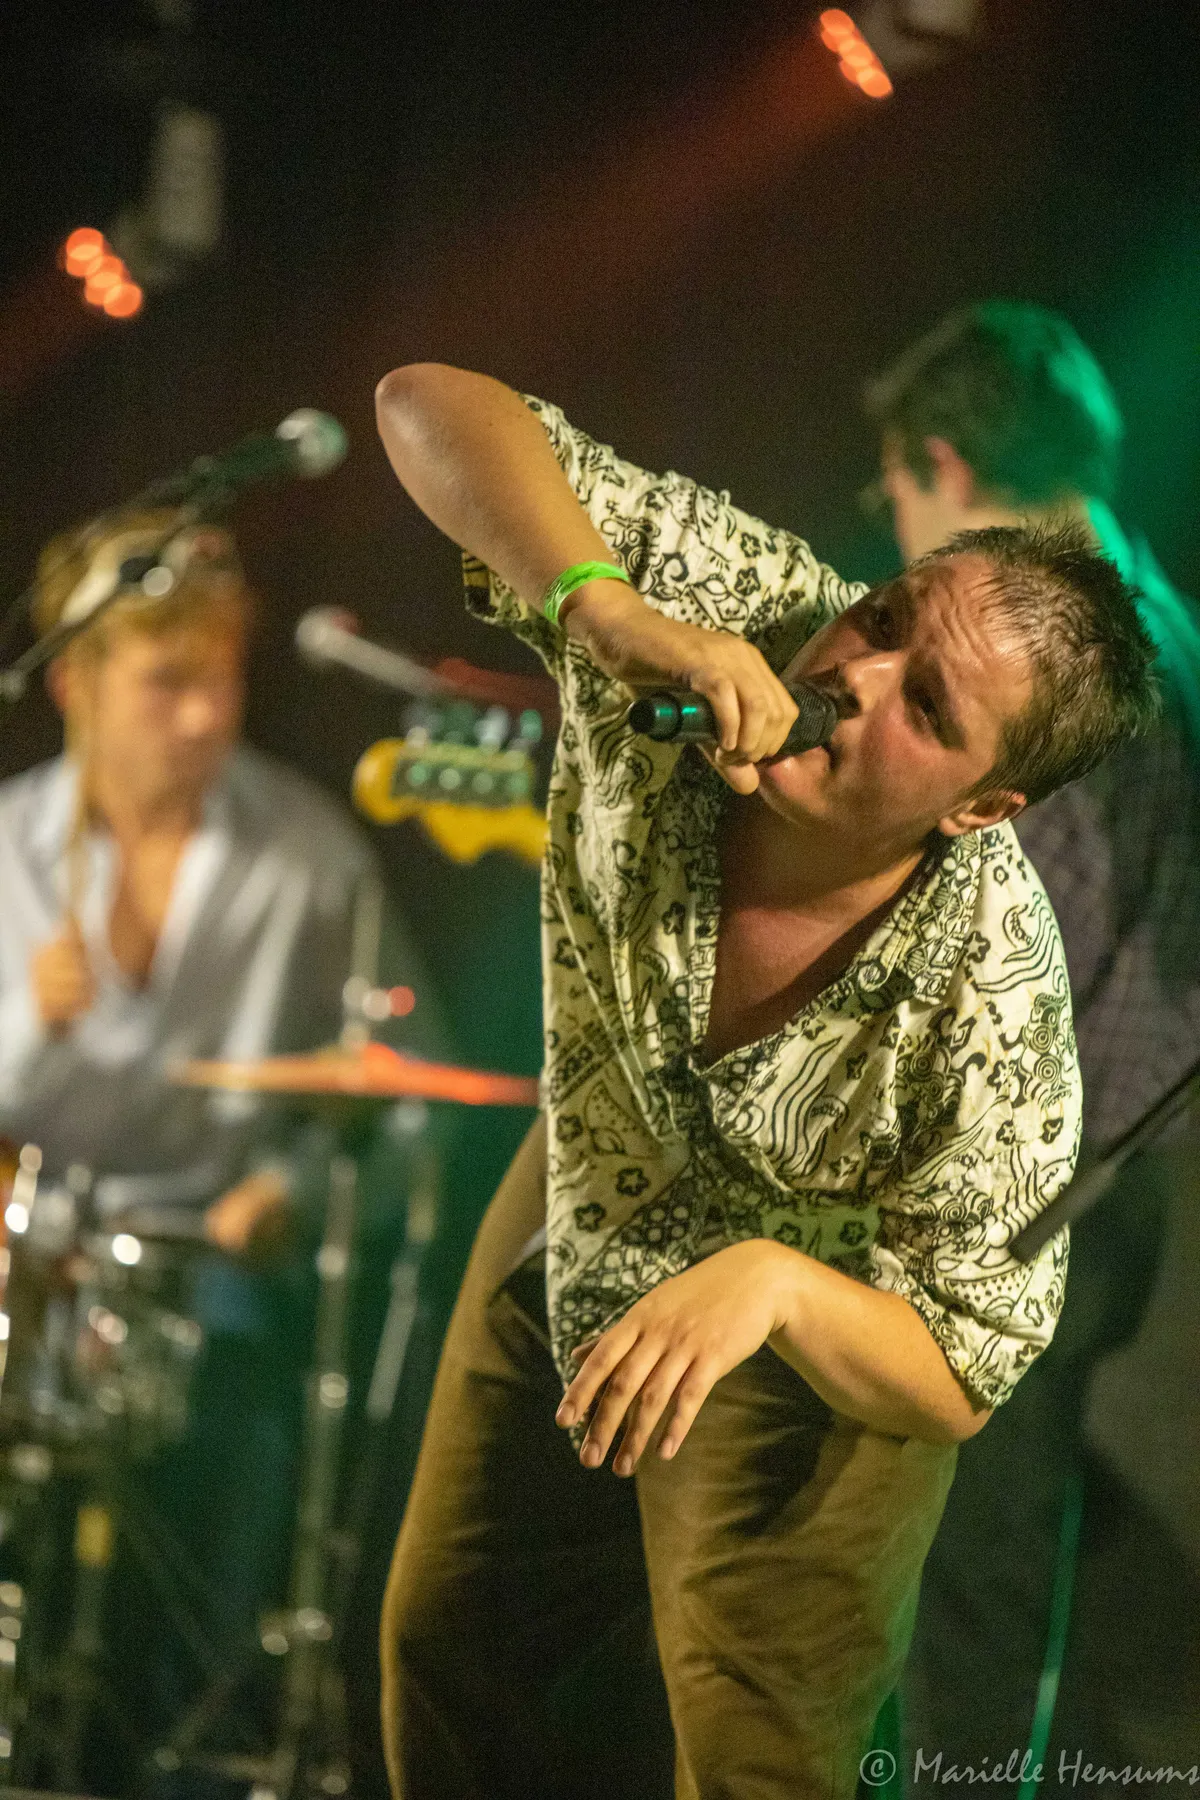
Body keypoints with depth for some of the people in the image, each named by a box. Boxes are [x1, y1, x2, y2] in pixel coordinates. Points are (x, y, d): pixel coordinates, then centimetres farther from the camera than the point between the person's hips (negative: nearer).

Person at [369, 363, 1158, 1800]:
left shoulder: (990, 1002, -38)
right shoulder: (724, 603, -33)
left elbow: (956, 1381, -27)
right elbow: (429, 408, -35)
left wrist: (770, 1284, -47)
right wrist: (607, 610, -51)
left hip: (829, 1318, -5)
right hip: (582, 1211, 5)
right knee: (454, 1648, 20)